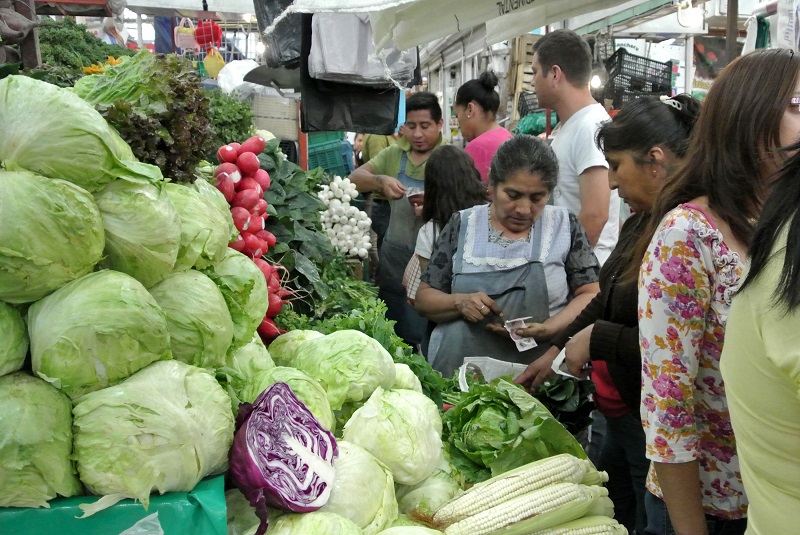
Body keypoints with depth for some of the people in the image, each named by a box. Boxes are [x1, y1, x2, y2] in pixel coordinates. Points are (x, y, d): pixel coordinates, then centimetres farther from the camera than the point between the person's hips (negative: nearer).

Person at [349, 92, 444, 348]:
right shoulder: (394, 154, 9)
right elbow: (355, 178, 3)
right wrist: (381, 180, -17)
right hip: (394, 257, 4)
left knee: (422, 338, 0)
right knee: (392, 335, 14)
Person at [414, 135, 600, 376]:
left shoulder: (565, 225, 5)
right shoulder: (461, 225, 6)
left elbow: (591, 293, 2)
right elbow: (423, 297, 8)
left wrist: (547, 329, -15)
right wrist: (460, 302, -12)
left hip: (538, 374, 0)